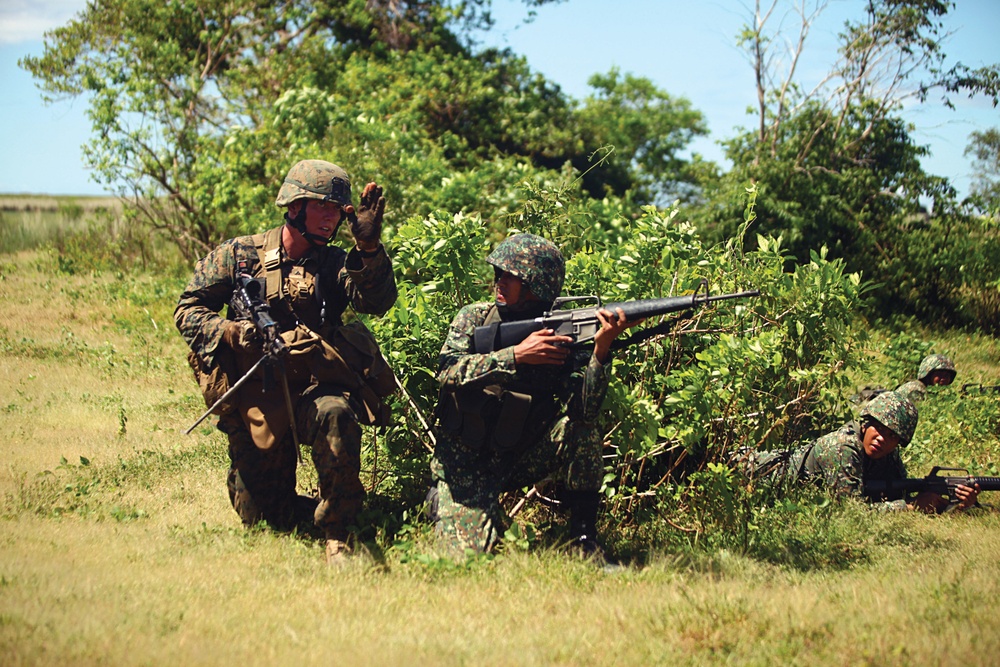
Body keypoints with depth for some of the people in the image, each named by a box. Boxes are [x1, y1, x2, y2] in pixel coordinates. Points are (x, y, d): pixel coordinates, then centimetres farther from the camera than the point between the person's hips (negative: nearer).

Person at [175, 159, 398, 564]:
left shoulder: (334, 265, 7)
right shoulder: (239, 255, 4)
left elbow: (376, 301, -12)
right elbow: (188, 310, 4)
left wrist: (369, 247, -29)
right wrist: (232, 333, -15)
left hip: (315, 388, -1)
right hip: (257, 401, 1)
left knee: (335, 414, -37)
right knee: (258, 513, 3)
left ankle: (336, 535, -26)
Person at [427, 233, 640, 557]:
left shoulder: (562, 338, -8)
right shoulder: (475, 318, -5)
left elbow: (583, 406, -23)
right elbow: (449, 369, -24)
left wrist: (601, 349, -37)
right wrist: (516, 355, -32)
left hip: (520, 458, 1)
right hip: (466, 460, -1)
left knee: (579, 427, -25)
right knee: (472, 551, -21)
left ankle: (584, 537, -12)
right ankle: (441, 501, 14)